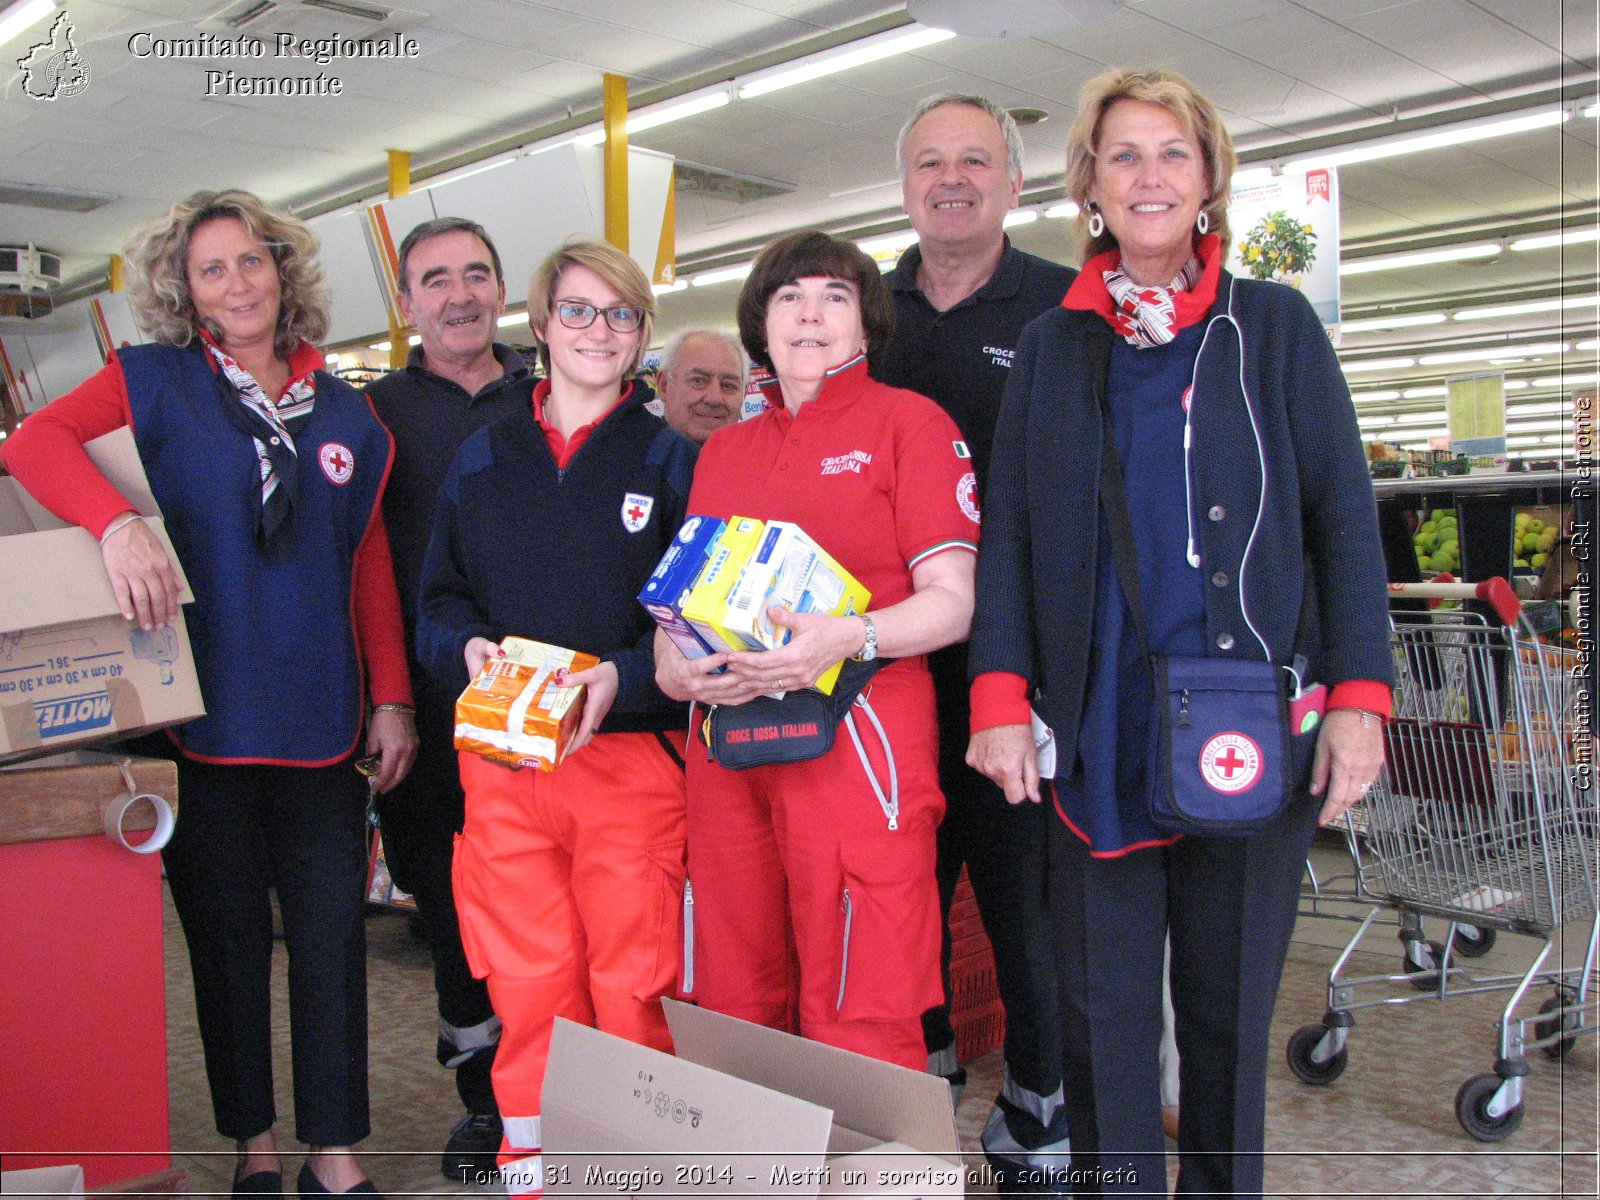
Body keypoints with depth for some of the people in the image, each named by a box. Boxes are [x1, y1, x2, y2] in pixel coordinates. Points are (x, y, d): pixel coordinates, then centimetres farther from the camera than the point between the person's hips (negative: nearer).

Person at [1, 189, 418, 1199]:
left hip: (318, 713, 2)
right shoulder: (155, 382, 3)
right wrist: (118, 521, -32)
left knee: (331, 927, 3)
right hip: (200, 712, -2)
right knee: (225, 931, 9)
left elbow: (372, 565, 10)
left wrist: (391, 697, 5)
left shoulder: (344, 412, 10)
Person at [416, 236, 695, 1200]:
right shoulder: (482, 459, 14)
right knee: (527, 987, 5)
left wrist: (624, 677, -17)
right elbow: (439, 598, 14)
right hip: (503, 759, 2)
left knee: (632, 988, 1)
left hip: (633, 753, -2)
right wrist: (468, 649, -8)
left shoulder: (674, 460, 5)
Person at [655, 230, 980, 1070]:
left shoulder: (908, 420, 4)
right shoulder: (724, 450, 19)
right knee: (735, 1012, 11)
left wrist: (847, 639, -21)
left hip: (856, 738, -5)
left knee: (859, 1025, -4)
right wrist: (674, 665, -1)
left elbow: (952, 601, -4)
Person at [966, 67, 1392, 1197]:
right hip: (1099, 730, 1)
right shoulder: (1052, 345, 11)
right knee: (1102, 998, 6)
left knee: (1230, 996, 9)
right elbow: (1009, 530, 6)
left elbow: (1345, 518, 3)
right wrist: (1002, 695, -6)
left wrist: (1358, 695, -7)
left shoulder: (1276, 325, 7)